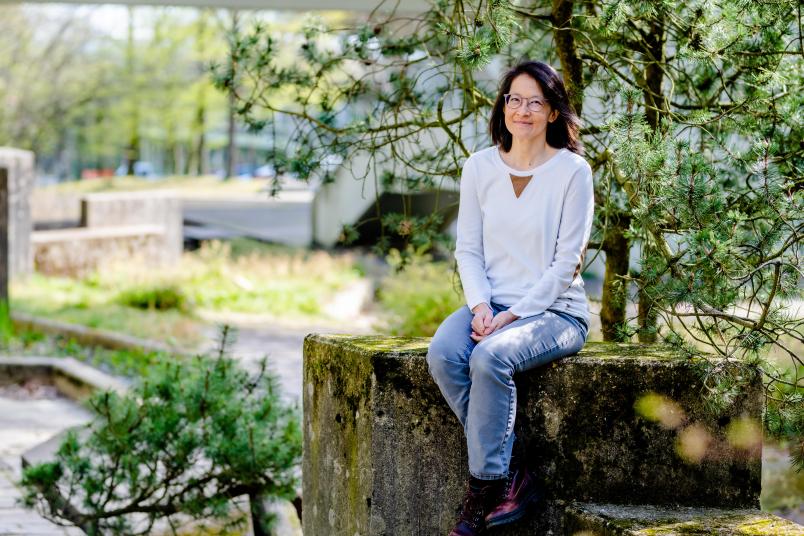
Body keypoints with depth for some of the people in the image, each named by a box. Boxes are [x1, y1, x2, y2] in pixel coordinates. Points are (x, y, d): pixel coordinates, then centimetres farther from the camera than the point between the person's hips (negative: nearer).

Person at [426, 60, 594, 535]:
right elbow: (468, 247, 8)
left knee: (490, 358, -33)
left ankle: (484, 490, -22)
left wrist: (513, 315, -17)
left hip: (555, 310, -4)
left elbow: (566, 262, -9)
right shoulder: (480, 167, 8)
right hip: (491, 305, 4)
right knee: (442, 355, -27)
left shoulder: (573, 171, -5)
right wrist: (480, 305, -10)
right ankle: (513, 474, -19)